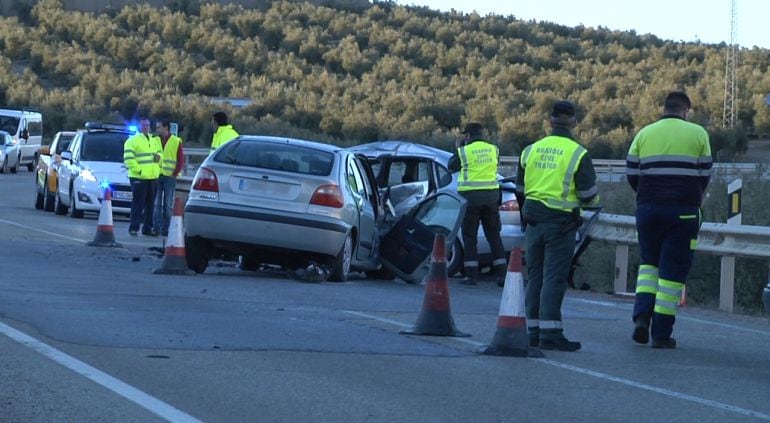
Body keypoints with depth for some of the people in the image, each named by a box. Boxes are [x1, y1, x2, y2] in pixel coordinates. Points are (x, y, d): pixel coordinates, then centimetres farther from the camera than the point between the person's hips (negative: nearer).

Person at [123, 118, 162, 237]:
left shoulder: (154, 140, 19)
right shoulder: (132, 141, -4)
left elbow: (159, 152, 31)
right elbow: (128, 158, -11)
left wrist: (158, 156, 6)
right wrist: (138, 170, -18)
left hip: (153, 177, 7)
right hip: (139, 178, -7)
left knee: (150, 204, 9)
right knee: (138, 203, -7)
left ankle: (147, 228, 16)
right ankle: (133, 228, -4)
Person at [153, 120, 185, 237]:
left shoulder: (176, 141, 2)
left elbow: (181, 160, 2)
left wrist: (175, 174, -6)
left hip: (169, 176, -2)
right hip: (157, 176, 2)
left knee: (168, 205, 1)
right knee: (157, 204, 0)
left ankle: (165, 229, 3)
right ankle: (156, 227, 2)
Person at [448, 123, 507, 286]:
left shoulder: (464, 151, -7)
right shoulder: (493, 149, 5)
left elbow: (452, 166, 7)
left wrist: (457, 149, 22)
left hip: (471, 196, -4)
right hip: (491, 195, 4)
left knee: (469, 236, 3)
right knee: (494, 235, 10)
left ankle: (471, 274, -1)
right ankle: (501, 273, 6)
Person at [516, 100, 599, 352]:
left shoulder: (531, 150, 7)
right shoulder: (577, 154, -8)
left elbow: (520, 189, 14)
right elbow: (589, 196, -9)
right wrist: (594, 200, 14)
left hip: (533, 220, 5)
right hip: (561, 223, -5)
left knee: (535, 276, 11)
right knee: (554, 277, -5)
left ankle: (534, 331, 12)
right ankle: (550, 333, -9)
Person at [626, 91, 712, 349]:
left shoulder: (645, 133, 6)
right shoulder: (697, 134, 0)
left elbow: (631, 173, 6)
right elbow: (705, 174, 3)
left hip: (648, 209, 3)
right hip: (683, 211, -3)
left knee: (649, 262, 20)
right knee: (673, 270, 2)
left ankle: (642, 315, -1)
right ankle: (661, 334, 2)